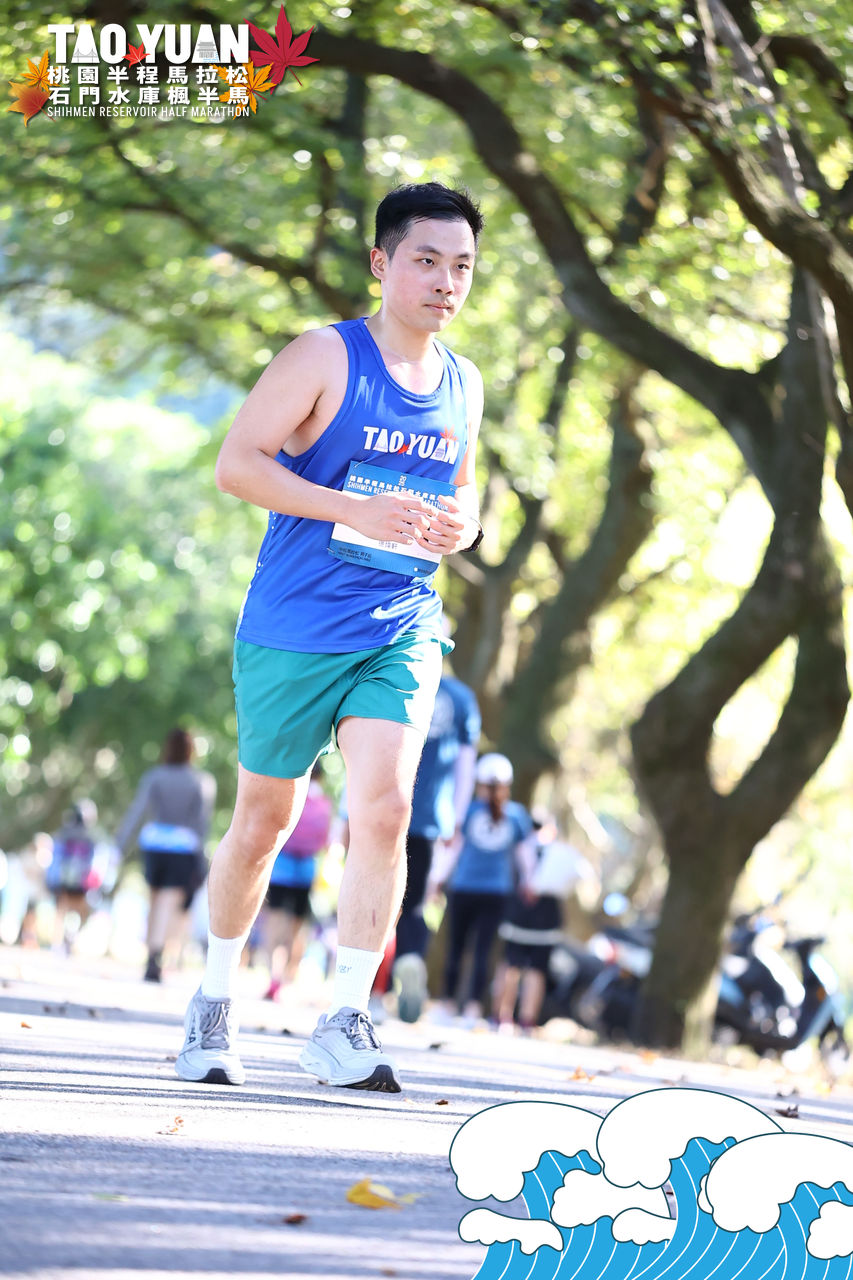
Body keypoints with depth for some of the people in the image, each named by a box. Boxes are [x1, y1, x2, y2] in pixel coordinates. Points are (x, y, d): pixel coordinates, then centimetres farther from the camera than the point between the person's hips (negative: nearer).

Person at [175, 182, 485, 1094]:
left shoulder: (462, 386, 10)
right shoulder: (325, 358, -8)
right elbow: (236, 463, -14)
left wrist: (461, 525, 2)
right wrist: (353, 508, -25)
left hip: (399, 633, 4)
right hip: (292, 631, -3)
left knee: (383, 807, -15)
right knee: (264, 820, 8)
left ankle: (343, 1026, -11)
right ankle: (215, 1002, 28)